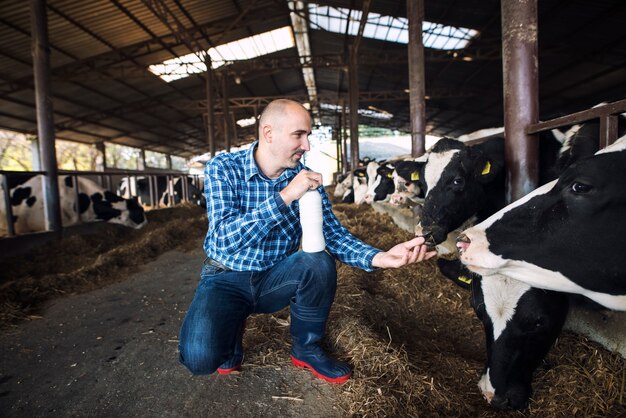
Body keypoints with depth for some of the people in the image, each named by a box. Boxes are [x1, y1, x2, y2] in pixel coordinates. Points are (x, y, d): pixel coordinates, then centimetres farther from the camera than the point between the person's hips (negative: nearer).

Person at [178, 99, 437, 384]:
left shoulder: (306, 178, -6)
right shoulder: (222, 168, -15)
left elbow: (333, 234, -10)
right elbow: (225, 239, -27)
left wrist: (379, 258, -28)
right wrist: (285, 196, -35)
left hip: (275, 277, 3)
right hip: (226, 277, -2)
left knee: (319, 262, -28)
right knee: (200, 357, -28)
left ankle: (306, 349, 0)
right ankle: (231, 332, 10)